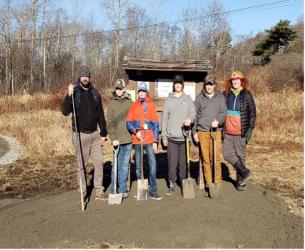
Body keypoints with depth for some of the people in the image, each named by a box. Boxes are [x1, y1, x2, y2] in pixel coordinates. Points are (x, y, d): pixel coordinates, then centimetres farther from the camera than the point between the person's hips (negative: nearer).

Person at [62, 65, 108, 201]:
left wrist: (103, 133, 11)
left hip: (94, 134, 4)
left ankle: (99, 192, 17)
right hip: (80, 135, -4)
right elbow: (65, 111, -16)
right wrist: (69, 95, -29)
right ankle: (83, 193, 17)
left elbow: (100, 114, 11)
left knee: (99, 162, 6)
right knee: (81, 165, 5)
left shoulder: (95, 93, 6)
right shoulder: (74, 92, -5)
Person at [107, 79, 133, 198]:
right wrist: (113, 138, -14)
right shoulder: (112, 103, -1)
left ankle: (123, 190, 17)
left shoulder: (130, 102, 9)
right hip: (117, 140, -3)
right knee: (117, 165, 0)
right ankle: (114, 190, 10)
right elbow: (110, 123, -6)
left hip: (128, 139, 3)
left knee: (125, 165, 9)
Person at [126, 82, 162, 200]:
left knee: (153, 163, -9)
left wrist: (155, 141, 1)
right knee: (138, 165, 7)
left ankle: (153, 191, -3)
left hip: (150, 140, -1)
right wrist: (135, 131, -14)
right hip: (137, 140, 1)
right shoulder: (133, 106, 7)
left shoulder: (152, 105, 6)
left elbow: (155, 124, 6)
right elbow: (128, 122, 5)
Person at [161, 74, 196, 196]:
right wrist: (164, 135, 2)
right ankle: (171, 184, 12)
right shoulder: (169, 100, 9)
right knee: (172, 162, 0)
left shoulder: (188, 99, 9)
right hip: (171, 137, 0)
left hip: (184, 136, 0)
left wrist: (190, 119, -23)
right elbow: (164, 118, 7)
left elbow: (193, 113, 1)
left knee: (184, 162, 4)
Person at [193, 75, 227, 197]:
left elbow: (224, 112, 3)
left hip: (216, 131, 0)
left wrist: (218, 121, -18)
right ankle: (208, 183, 9)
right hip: (202, 132, 0)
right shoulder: (199, 98, 11)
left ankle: (217, 182, 7)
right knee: (206, 159, 1)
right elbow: (194, 115, 12)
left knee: (216, 158, -5)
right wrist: (194, 132, 6)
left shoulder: (220, 97, 11)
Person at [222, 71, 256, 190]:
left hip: (241, 131, -4)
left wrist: (250, 129, -10)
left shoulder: (246, 94, -3)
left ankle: (240, 181, 20)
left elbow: (252, 112, -3)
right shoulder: (226, 94, 6)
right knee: (227, 154, 2)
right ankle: (245, 172, 20)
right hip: (228, 132, 4)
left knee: (240, 155, 5)